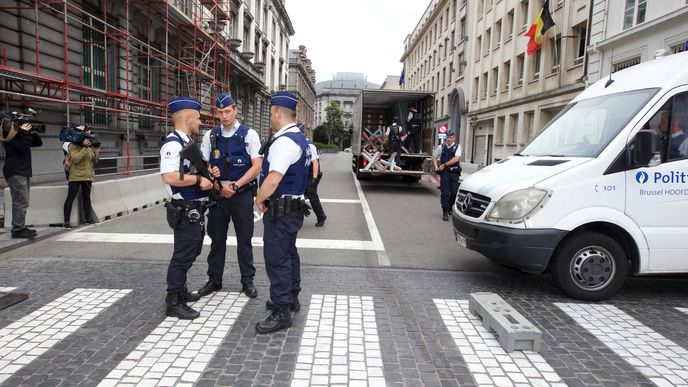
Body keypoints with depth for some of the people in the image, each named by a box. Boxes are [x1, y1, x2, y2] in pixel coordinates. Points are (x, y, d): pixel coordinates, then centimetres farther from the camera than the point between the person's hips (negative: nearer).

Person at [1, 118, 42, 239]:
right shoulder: (10, 136, -9)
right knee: (22, 202, -12)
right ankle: (18, 230, -10)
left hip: (24, 172, 9)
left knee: (20, 202, 12)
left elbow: (39, 143, 15)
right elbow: (23, 147, -21)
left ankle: (19, 227, 17)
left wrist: (33, 133, -1)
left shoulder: (20, 135, 16)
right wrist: (25, 133, -13)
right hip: (15, 173, -9)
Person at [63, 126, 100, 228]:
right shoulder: (73, 146, -6)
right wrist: (84, 148, -25)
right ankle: (66, 221, -4)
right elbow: (76, 159, -22)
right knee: (71, 198, -5)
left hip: (88, 176, 6)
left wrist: (97, 152, -7)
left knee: (87, 197, 13)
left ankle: (88, 217, 23)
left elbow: (95, 161, 11)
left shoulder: (89, 147, 11)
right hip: (76, 177, -6)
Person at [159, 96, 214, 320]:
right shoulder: (173, 143, -18)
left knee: (191, 251, 21)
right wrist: (199, 180, -23)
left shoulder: (188, 142, 13)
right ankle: (173, 303, 10)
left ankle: (180, 291, 36)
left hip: (196, 209, 10)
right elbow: (169, 177, -31)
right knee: (183, 255, -2)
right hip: (186, 211, -10)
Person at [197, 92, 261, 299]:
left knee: (244, 239, 6)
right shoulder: (210, 136, 6)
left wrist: (235, 185, -15)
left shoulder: (249, 134, -3)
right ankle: (214, 279, 25)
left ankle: (247, 280, 19)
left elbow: (257, 167, -8)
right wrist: (219, 186, -10)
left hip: (242, 193, -2)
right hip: (217, 193, 3)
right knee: (217, 238, 11)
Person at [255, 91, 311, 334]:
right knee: (289, 253, 21)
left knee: (277, 259, -4)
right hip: (293, 207, 11)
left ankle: (281, 312, 4)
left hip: (280, 209, -11)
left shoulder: (284, 141, -21)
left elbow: (273, 179, -28)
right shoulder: (299, 138, 12)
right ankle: (291, 298, 37)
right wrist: (265, 199, 18)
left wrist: (259, 199, -10)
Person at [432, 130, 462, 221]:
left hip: (454, 173, 0)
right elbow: (434, 157, 17)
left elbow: (457, 159, -12)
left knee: (454, 192, 4)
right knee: (445, 193, -4)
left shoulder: (457, 146, 1)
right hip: (444, 172, 0)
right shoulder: (441, 147, 6)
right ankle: (445, 212, 2)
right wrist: (436, 166, 1)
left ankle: (450, 207, 31)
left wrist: (445, 164, -14)